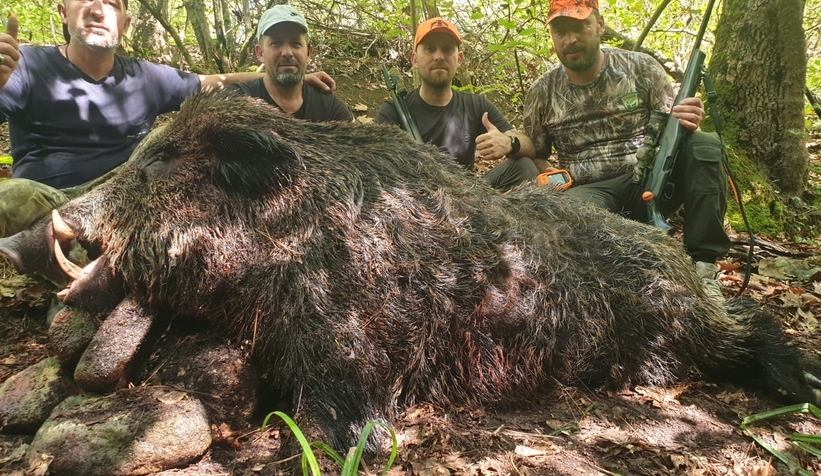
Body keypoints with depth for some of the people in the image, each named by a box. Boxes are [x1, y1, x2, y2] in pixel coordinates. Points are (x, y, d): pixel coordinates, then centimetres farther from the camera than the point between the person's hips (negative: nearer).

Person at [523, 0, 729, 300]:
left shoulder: (641, 68, 3)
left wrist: (687, 126, -22)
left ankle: (703, 269, -24)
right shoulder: (542, 94, 5)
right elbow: (535, 159, 13)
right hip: (589, 192, -2)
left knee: (704, 145, -27)